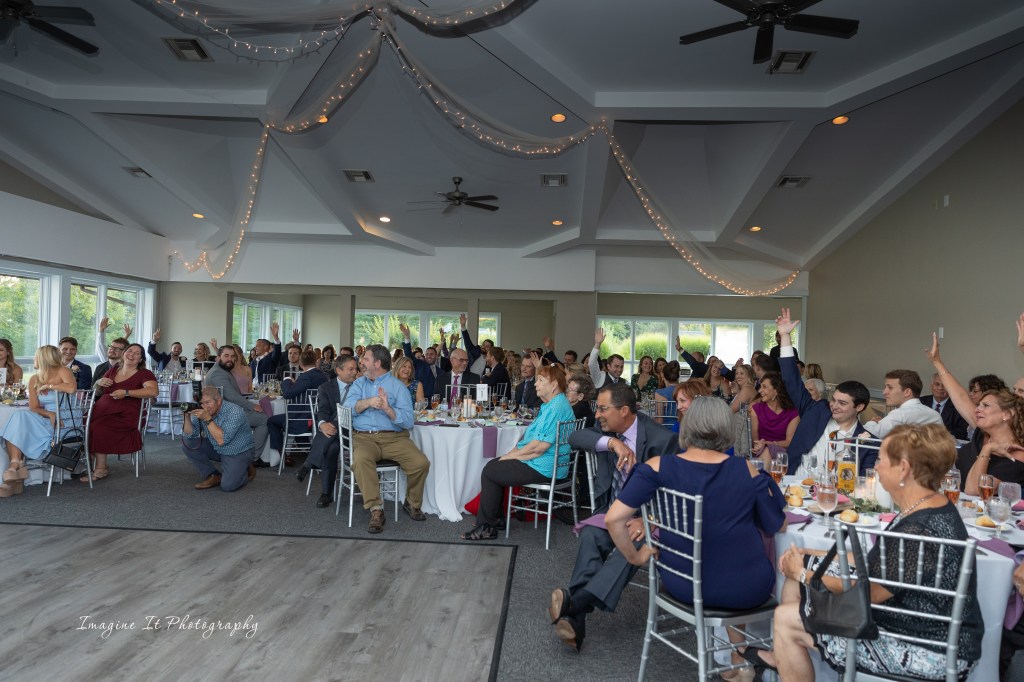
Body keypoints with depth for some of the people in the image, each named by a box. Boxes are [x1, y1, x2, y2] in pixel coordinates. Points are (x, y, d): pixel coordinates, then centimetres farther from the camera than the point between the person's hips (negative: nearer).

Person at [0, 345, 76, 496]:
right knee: (19, 416, -19)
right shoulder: (34, 379, 13)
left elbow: (72, 388, -28)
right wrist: (49, 414, -14)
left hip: (65, 421, -6)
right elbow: (33, 407, 6)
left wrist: (49, 385, -13)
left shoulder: (63, 372, -5)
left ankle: (15, 466, -11)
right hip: (45, 421, 6)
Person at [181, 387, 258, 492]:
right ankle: (213, 476, 2)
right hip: (217, 450, 7)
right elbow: (189, 434, -10)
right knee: (187, 443, -10)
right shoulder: (202, 411, -8)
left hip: (239, 452, -6)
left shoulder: (234, 412, -27)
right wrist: (188, 416, -25)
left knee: (228, 486, -24)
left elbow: (222, 440, -32)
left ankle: (246, 470, 11)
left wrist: (208, 419, -35)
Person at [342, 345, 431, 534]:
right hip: (364, 437, 1)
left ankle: (412, 503, 6)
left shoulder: (398, 386, 8)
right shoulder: (359, 383, 18)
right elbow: (347, 408, -1)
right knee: (360, 460, -34)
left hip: (394, 437, 0)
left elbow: (408, 421, -4)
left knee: (421, 463, -22)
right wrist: (368, 402, -17)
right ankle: (376, 509, -21)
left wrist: (388, 408, -19)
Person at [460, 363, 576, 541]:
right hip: (545, 465, 10)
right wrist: (513, 452, 5)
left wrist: (511, 455, -12)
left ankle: (487, 526, 8)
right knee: (492, 465, 13)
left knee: (489, 472, -4)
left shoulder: (557, 407, -20)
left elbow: (540, 446, -24)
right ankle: (494, 518, 18)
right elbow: (532, 434, 17)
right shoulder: (551, 405, 15)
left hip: (543, 468, -10)